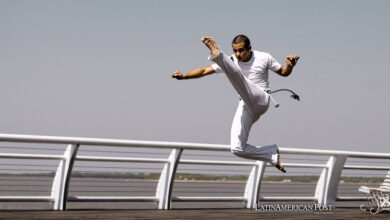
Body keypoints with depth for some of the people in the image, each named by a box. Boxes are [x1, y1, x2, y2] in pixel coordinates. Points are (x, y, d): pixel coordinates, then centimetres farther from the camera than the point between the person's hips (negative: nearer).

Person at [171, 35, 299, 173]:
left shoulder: (263, 58, 4)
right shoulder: (231, 61, 9)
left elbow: (283, 72, 15)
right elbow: (205, 70, 5)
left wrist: (290, 66, -7)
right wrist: (183, 76, -7)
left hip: (261, 101, -5)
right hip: (245, 107, 5)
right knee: (237, 149, -7)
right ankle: (273, 155, 6)